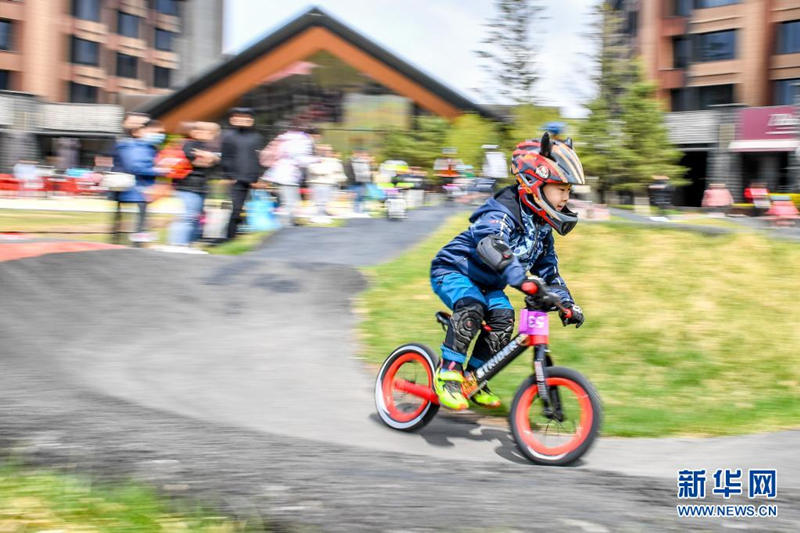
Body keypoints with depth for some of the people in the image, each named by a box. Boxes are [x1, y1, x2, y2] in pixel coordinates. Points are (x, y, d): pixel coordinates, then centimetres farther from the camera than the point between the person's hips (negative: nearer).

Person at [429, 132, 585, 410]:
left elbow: (548, 269, 9)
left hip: (486, 284, 8)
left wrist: (566, 303, -3)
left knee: (503, 317, -16)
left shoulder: (542, 226, 0)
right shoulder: (502, 212, -29)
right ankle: (448, 372, -22)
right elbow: (492, 246, -50)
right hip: (452, 271, -8)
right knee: (471, 307, -34)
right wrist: (523, 280, -64)